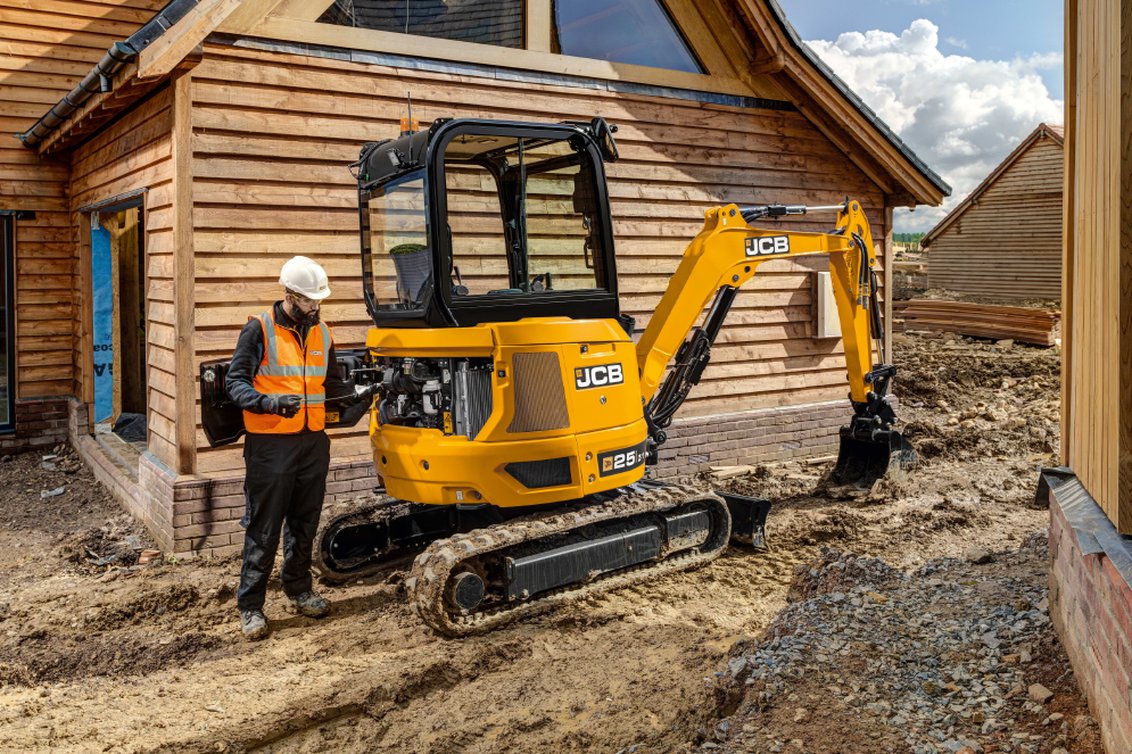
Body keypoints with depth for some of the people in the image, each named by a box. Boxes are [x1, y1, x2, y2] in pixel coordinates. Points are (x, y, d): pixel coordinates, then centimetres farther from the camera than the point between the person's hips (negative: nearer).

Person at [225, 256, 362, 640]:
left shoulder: (321, 332, 11)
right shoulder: (259, 330, -7)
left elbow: (332, 381, 20)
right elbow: (235, 381, -8)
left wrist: (357, 394, 2)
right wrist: (269, 402, -25)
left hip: (313, 440, 6)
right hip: (270, 444, -5)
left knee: (305, 522, 16)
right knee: (264, 527, 0)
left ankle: (299, 587, 33)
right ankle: (250, 605, 11)